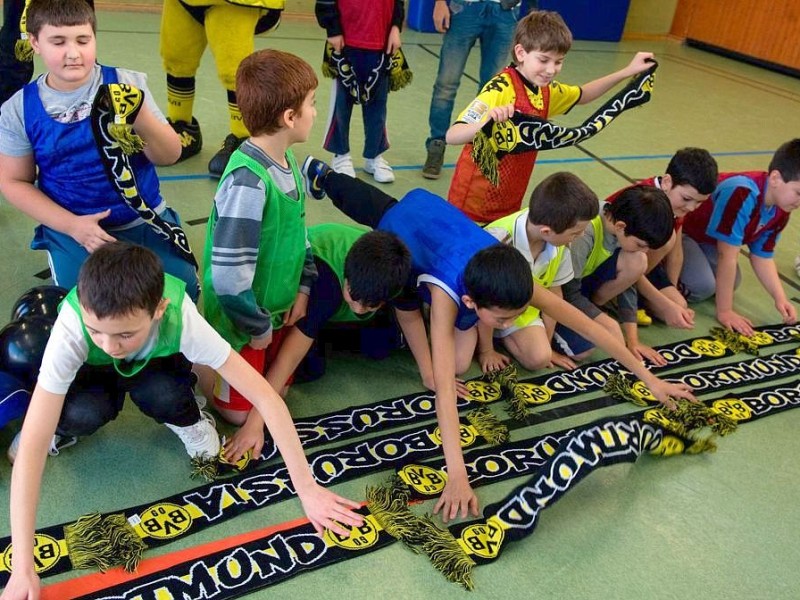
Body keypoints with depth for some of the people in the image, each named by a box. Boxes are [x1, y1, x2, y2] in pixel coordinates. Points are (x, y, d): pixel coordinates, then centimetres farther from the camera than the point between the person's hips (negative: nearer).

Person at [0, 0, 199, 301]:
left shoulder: (126, 83, -6)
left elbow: (170, 156, -5)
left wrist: (142, 120, -27)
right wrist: (72, 225, -12)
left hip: (145, 220, 0)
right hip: (72, 230, 0)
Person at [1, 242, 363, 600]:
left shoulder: (182, 320, -40)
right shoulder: (72, 327, -40)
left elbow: (265, 396, -36)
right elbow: (31, 446, -40)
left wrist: (307, 488, -36)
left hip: (156, 367, 0)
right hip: (96, 373, 0)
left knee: (161, 396, -34)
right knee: (83, 413, -32)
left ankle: (187, 422, 0)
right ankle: (60, 424, 3)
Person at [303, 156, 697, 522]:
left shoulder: (514, 280, -38)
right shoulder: (447, 294, -50)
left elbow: (587, 325, -32)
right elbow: (445, 385, -58)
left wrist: (649, 378, -31)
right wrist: (457, 475, -63)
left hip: (435, 214, 3)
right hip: (402, 227, -3)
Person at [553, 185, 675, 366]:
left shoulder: (618, 218, -14)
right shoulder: (583, 235, -34)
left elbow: (626, 282, -7)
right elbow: (569, 293, -25)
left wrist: (633, 340, -9)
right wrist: (609, 327, -22)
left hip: (585, 279, 6)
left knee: (637, 262, -21)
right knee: (581, 349, -29)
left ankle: (590, 309, -1)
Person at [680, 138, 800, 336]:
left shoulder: (780, 211, -9)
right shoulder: (741, 194, -37)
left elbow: (762, 256, 2)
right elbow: (727, 256, -34)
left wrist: (780, 298, -12)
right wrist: (724, 311, -28)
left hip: (707, 236, 9)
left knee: (731, 282, 1)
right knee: (703, 286, -23)